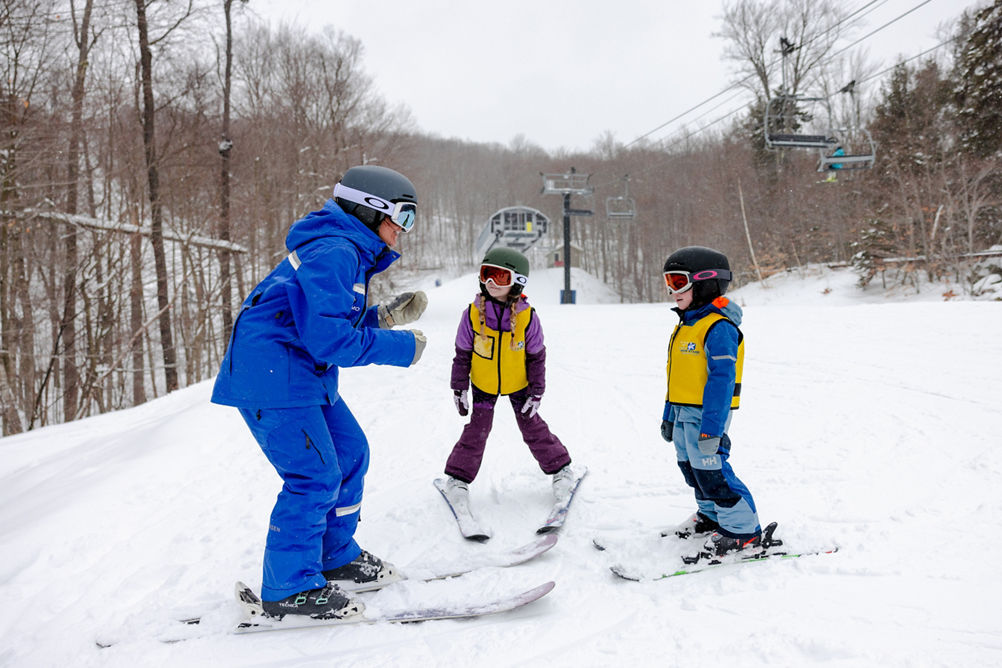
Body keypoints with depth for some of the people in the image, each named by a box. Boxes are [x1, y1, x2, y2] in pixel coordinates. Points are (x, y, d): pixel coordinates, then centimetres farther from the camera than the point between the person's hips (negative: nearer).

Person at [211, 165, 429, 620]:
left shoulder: (350, 253, 17)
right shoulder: (333, 254, -18)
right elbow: (327, 338, -26)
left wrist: (386, 317, 7)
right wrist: (400, 347, -17)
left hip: (302, 375, 11)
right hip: (272, 375, -11)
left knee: (349, 454, 14)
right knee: (314, 477, -11)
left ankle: (335, 558, 27)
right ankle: (290, 587, 2)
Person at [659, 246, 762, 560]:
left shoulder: (718, 327, -18)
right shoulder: (685, 325, 13)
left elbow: (722, 380, -23)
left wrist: (711, 428, -26)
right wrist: (669, 415, 23)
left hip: (708, 415, -10)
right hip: (683, 413, 10)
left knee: (712, 471, -8)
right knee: (691, 468, 18)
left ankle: (742, 530, 4)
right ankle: (711, 515, 36)